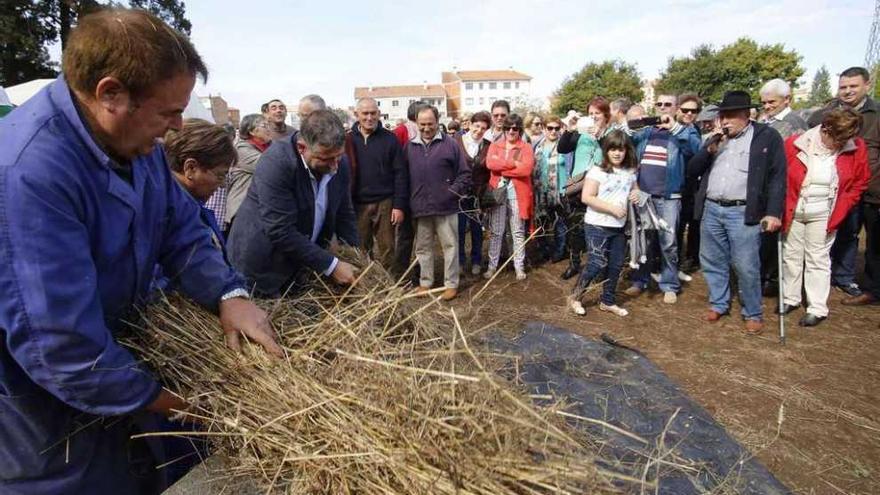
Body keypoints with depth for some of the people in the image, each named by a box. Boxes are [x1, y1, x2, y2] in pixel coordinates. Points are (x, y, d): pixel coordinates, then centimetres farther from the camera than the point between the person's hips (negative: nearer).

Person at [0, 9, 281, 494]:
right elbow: (62, 346, -35)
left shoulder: (132, 138, -8)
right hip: (45, 405, -7)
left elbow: (181, 228, 1)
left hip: (112, 358, 8)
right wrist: (164, 399, -20)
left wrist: (228, 294, -17)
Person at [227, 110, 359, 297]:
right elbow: (280, 231, -29)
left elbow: (344, 215, 6)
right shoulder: (276, 161, -26)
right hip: (261, 267, -5)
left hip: (302, 266, 6)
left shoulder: (341, 165, -7)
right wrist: (331, 265, -26)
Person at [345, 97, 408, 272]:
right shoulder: (348, 139, 1)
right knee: (360, 251, 11)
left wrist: (399, 205, -7)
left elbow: (400, 173, -2)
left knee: (386, 249, 8)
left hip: (384, 203, -1)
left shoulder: (389, 138, 0)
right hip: (357, 204, 1)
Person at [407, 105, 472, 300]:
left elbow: (464, 172, 1)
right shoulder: (410, 147, 9)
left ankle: (451, 284, 16)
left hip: (446, 206, -3)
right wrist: (407, 201, 6)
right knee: (423, 247, 13)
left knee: (450, 246, 4)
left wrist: (456, 190, -13)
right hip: (420, 207, 3)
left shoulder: (450, 144, -1)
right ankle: (425, 282, 27)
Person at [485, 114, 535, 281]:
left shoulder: (526, 147, 3)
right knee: (495, 231, 6)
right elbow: (490, 163, -11)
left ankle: (519, 266, 16)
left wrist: (501, 168, -11)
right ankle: (492, 265, 16)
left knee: (518, 232, 7)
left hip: (518, 193, -1)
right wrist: (514, 163, -14)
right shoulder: (494, 146, 9)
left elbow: (527, 169, -15)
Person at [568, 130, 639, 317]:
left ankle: (608, 301, 26)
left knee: (615, 265, 10)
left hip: (619, 227, 6)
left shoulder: (630, 172, 8)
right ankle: (575, 297, 10)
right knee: (597, 263, -8)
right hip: (597, 225, -6)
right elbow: (586, 197, -17)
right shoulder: (597, 171, -10)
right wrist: (612, 208, -21)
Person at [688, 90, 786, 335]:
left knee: (746, 267, -3)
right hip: (711, 209, 5)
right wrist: (710, 149, -5)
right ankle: (718, 304, 29)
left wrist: (774, 212, -12)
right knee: (712, 263, 13)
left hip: (744, 213, -5)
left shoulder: (767, 136, 0)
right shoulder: (714, 139, 15)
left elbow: (777, 177, -4)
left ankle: (753, 314, 13)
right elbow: (692, 170, 11)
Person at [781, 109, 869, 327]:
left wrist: (838, 212, -4)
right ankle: (790, 298, 27)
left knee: (818, 260, 3)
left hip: (823, 216, 0)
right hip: (793, 212, 1)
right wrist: (781, 209, -7)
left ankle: (818, 309, 11)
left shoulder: (856, 149, -7)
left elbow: (859, 184, 3)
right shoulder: (795, 143, -12)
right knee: (791, 256, 11)